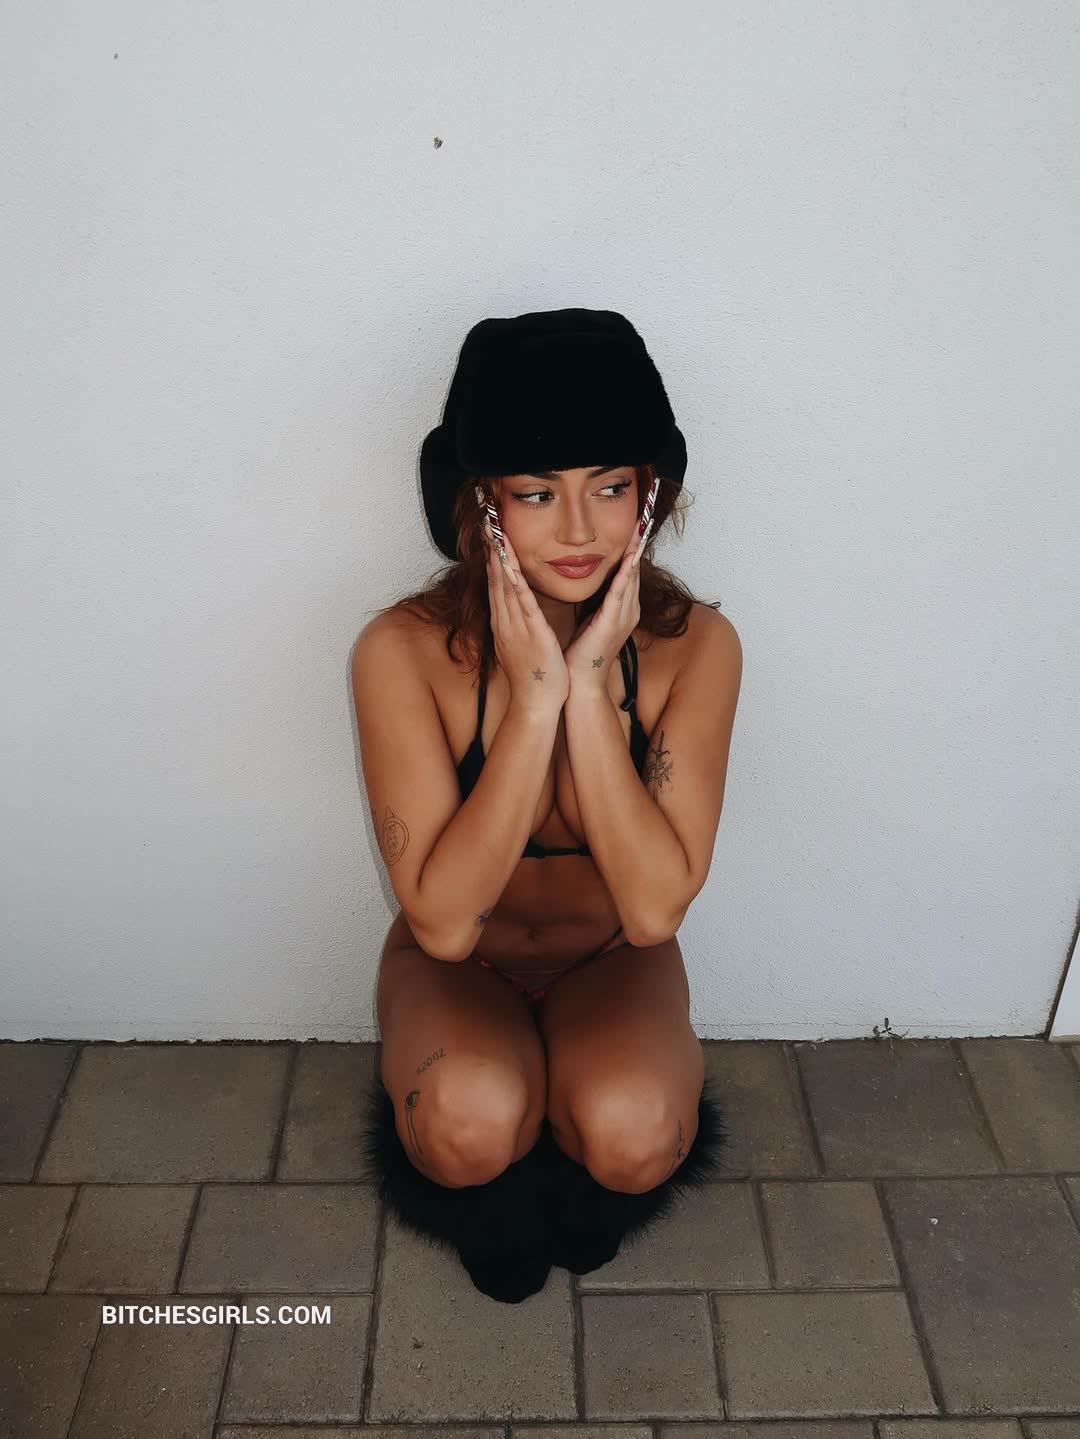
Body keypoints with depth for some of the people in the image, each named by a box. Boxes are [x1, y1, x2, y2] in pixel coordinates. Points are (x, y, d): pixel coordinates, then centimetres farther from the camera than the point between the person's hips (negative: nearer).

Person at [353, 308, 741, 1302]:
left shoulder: (695, 645, -21)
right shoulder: (404, 651, -25)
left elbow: (654, 908, -26)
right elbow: (443, 920, -29)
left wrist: (591, 686, -34)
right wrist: (533, 698, -36)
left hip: (611, 960, 1)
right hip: (458, 963, -1)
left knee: (633, 1135, -28)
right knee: (474, 1120, -31)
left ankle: (582, 1171, 12)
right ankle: (494, 1197, 9)